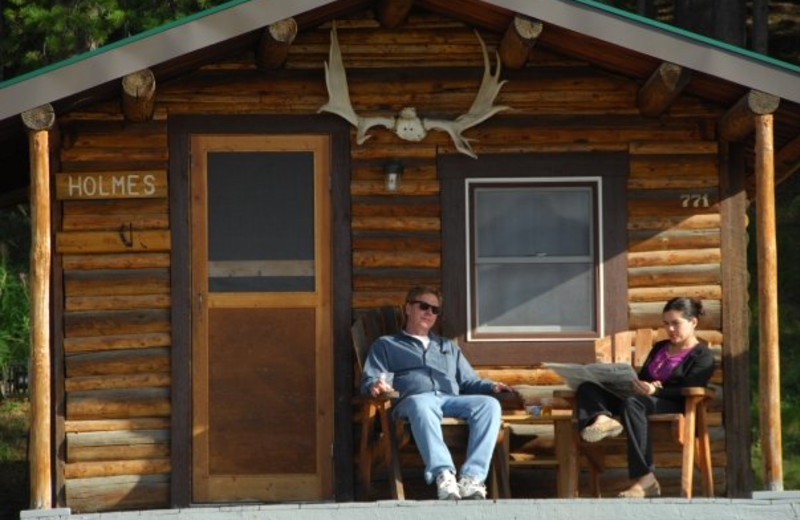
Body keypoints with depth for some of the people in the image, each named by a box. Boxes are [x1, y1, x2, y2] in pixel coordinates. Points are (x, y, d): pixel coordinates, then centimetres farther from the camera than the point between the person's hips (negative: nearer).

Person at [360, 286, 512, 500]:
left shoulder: (449, 347, 41)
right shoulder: (385, 345, 29)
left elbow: (469, 382, 33)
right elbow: (369, 379, 15)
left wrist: (491, 386, 11)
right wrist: (376, 385, -10)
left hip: (451, 400, 4)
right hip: (412, 400, -4)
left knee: (489, 404, -31)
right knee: (422, 405, -44)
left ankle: (472, 477, -47)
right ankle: (443, 475, -60)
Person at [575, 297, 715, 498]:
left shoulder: (702, 356, 5)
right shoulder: (660, 348, 31)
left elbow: (687, 391, -9)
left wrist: (655, 391, -24)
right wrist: (639, 385, -1)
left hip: (675, 406, -8)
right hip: (644, 398, 8)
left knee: (633, 403, -40)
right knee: (587, 388, -7)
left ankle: (644, 479, -47)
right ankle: (602, 418, -46)